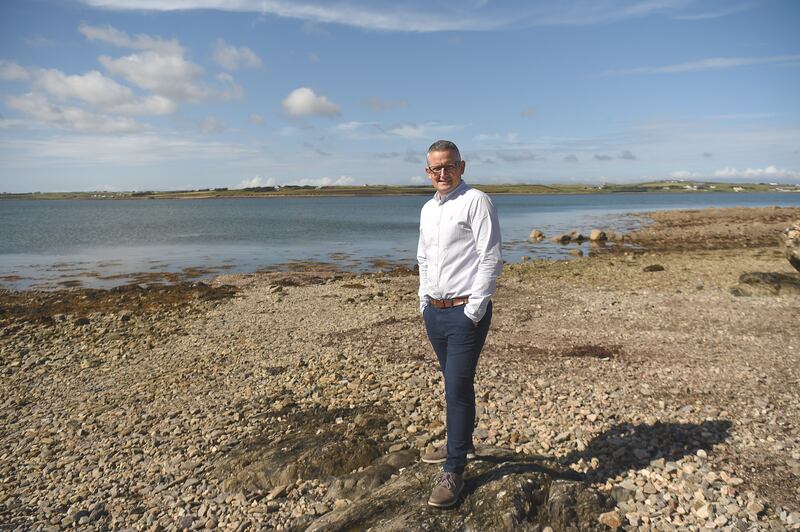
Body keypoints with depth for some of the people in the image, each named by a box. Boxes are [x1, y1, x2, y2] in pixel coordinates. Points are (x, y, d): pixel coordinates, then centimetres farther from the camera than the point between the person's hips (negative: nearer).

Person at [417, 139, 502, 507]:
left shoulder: (476, 202, -8)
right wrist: (424, 302, 15)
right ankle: (461, 445, 36)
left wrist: (473, 311, -15)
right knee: (454, 384, 18)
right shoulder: (427, 209, 15)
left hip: (465, 312, -7)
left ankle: (453, 471, 5)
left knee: (458, 388, -6)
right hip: (433, 311, 7)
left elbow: (491, 260, -14)